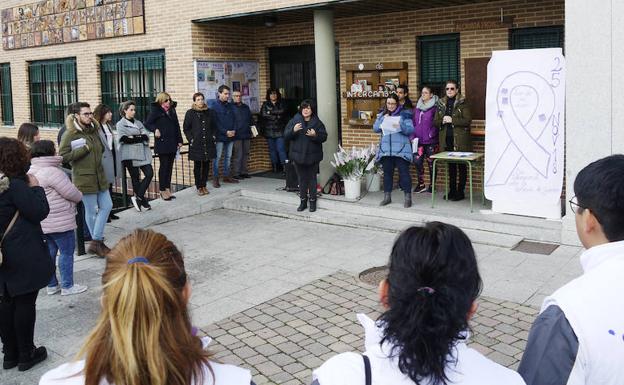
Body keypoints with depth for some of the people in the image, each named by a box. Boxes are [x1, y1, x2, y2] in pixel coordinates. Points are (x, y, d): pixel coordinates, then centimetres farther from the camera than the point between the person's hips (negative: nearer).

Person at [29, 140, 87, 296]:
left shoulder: (32, 172, 12)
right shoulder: (52, 172, -20)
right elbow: (72, 193, -18)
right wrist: (79, 196, 4)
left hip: (44, 223, 10)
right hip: (59, 222, -9)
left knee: (50, 252, 16)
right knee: (67, 252, 2)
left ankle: (52, 285, 24)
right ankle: (67, 286, 9)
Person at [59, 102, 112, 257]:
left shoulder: (94, 130, 10)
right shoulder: (70, 134, -10)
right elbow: (62, 156, -15)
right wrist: (83, 150, -18)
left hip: (99, 175, 7)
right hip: (84, 178, -7)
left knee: (107, 206, 4)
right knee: (91, 211, 2)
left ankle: (96, 242, 10)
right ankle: (97, 242, 16)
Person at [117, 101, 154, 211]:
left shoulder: (138, 122, 16)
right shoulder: (121, 124, 2)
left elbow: (146, 136, 3)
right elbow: (124, 139, -12)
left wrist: (133, 138, -9)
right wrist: (140, 137, -6)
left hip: (143, 153, 4)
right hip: (130, 155, -4)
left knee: (149, 173, -8)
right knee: (135, 178, 1)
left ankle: (137, 197, 1)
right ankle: (143, 201, 11)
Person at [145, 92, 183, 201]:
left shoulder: (172, 111, 13)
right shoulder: (155, 111, -5)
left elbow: (177, 126, 15)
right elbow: (147, 124, -6)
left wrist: (179, 140, 12)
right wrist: (155, 129, -22)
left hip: (172, 143, 6)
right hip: (162, 143, -6)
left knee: (170, 166, 9)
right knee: (164, 166, -1)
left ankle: (168, 189, 18)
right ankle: (162, 190, 8)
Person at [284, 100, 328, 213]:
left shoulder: (317, 122, 0)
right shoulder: (294, 120, 2)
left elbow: (324, 136, -4)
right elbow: (286, 135, -3)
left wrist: (315, 135, -23)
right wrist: (293, 130, -22)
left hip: (313, 156, -1)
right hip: (298, 155, 1)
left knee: (312, 178, 6)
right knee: (302, 179, 9)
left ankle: (313, 201, 16)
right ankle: (303, 201, 20)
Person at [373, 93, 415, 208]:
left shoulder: (404, 114, 0)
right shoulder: (382, 114, 12)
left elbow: (411, 130, -7)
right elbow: (375, 128, 7)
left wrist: (401, 126, -24)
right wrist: (383, 120, -9)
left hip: (401, 149, -4)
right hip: (385, 149, 4)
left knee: (404, 172, -4)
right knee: (387, 172, 9)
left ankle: (408, 197, 3)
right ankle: (387, 196, 19)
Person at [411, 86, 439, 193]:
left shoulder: (434, 107, -6)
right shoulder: (417, 107, 13)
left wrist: (432, 134, -20)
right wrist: (412, 136, 4)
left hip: (431, 141, -5)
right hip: (419, 140, 5)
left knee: (431, 163, 4)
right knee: (417, 161, -2)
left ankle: (432, 185, 17)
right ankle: (421, 184, 12)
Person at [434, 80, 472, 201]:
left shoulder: (463, 103, -4)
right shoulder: (441, 103, 12)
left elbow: (467, 120, -12)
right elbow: (435, 121, 11)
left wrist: (452, 120, -19)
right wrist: (442, 121, -10)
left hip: (460, 140, -5)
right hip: (447, 139, 5)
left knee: (462, 166, 3)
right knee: (451, 166, 12)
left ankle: (460, 192, 8)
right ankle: (452, 190, 20)